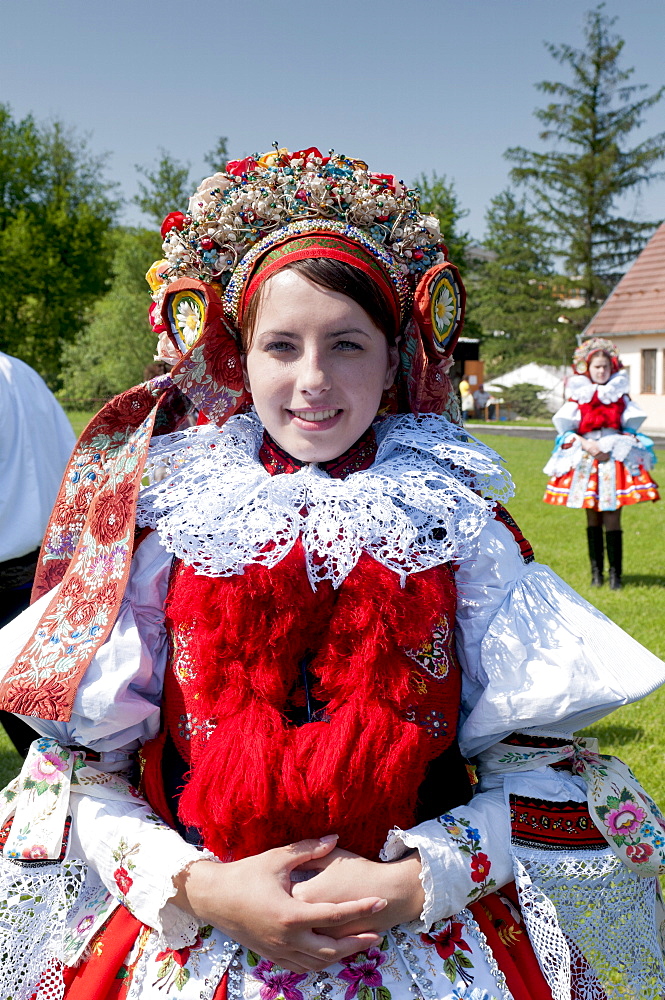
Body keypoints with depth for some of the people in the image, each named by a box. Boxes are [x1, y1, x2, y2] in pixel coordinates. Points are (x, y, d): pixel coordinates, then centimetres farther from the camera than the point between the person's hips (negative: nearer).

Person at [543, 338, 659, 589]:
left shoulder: (620, 396, 8)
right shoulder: (578, 397, 5)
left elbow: (631, 428, 7)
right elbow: (565, 429, 2)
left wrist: (612, 448, -6)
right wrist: (585, 444, -13)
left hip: (614, 459, -1)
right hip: (585, 461, 1)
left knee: (611, 519, -7)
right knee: (593, 519, 5)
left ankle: (615, 574, -3)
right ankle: (596, 572, 12)